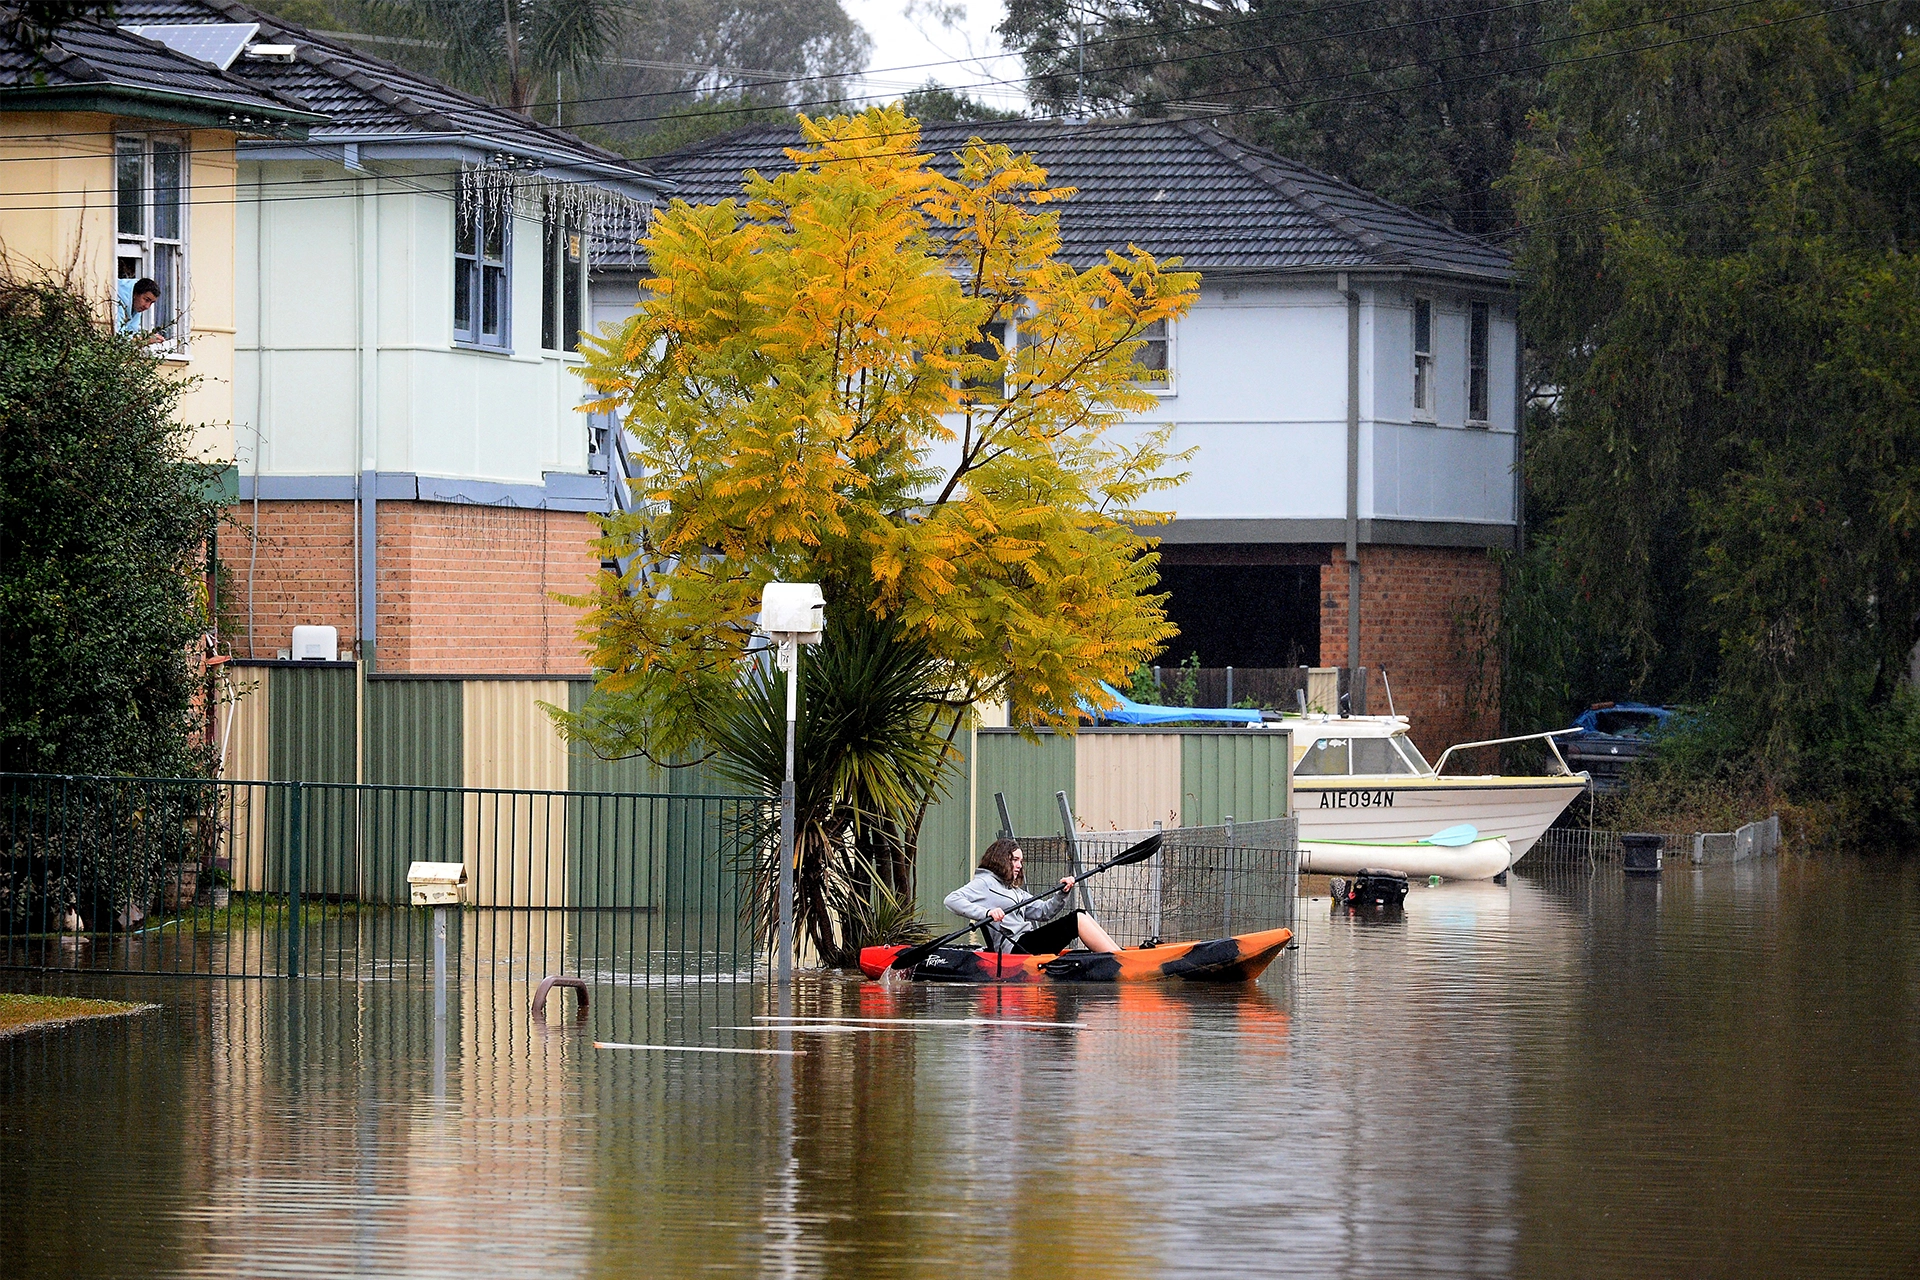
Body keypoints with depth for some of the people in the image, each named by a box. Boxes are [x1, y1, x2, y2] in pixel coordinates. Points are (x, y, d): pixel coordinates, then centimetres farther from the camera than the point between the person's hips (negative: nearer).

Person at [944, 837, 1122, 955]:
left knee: (1081, 916, -3)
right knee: (1077, 920, -15)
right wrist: (986, 912, -26)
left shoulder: (1014, 891, 29)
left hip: (1026, 943, 9)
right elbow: (952, 900, -13)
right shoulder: (985, 883, 2)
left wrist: (1062, 894, 4)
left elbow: (1043, 911, 22)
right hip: (1016, 947, -9)